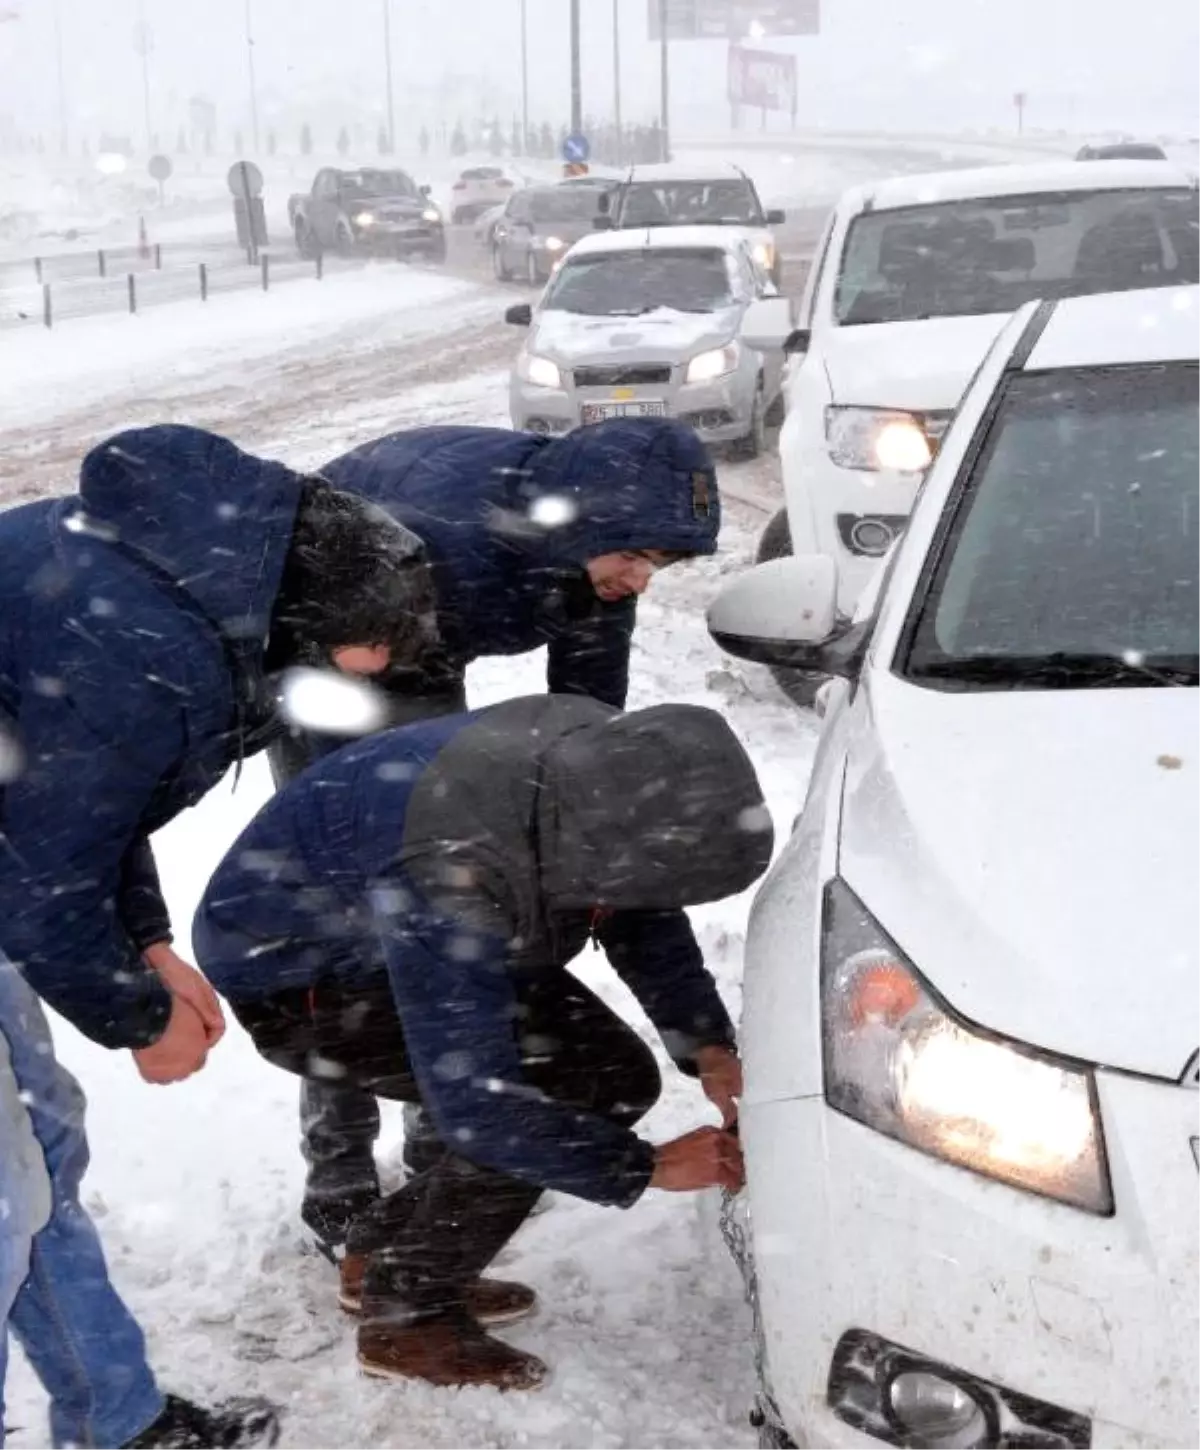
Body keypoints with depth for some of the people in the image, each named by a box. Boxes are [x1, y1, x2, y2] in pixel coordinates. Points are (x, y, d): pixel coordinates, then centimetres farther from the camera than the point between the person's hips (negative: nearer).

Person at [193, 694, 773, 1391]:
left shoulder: (602, 759, -21)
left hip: (385, 937, 8)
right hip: (287, 972, -8)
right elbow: (475, 1107, -35)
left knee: (616, 1076, 1)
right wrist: (647, 1166, -27)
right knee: (572, 1087, -21)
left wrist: (707, 1048, -15)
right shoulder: (448, 878, -42)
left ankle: (384, 1257, 15)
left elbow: (648, 919, -2)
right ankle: (406, 1315, -3)